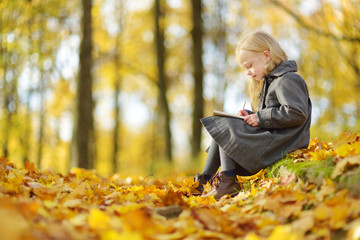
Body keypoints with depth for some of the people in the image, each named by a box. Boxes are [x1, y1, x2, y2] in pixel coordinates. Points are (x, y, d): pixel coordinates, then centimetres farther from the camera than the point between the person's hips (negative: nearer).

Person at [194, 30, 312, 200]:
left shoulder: (287, 80, -13)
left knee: (223, 128, -12)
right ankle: (204, 179, 5)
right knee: (221, 128, 9)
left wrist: (260, 118, -19)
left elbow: (297, 113, -26)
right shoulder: (269, 81, 20)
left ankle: (228, 182, -14)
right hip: (268, 136, 11)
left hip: (279, 141, -11)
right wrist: (250, 115, 3)